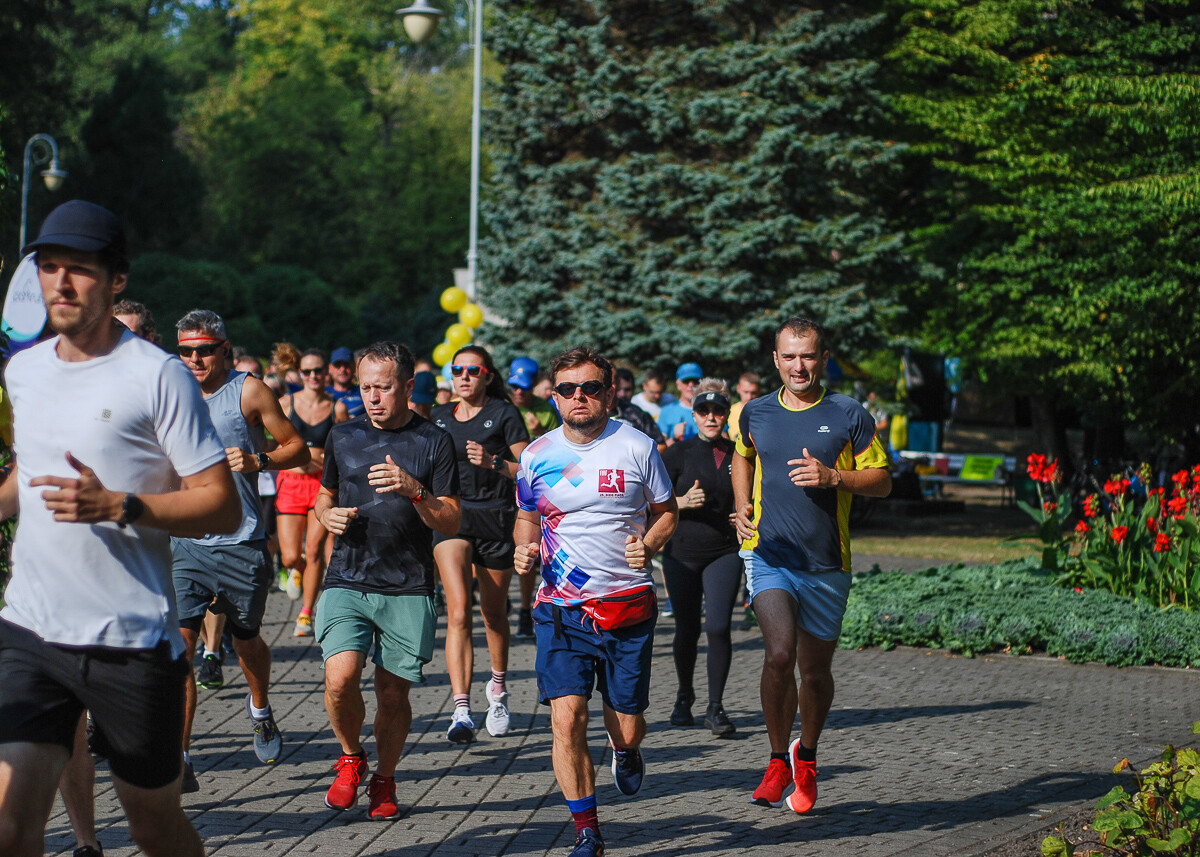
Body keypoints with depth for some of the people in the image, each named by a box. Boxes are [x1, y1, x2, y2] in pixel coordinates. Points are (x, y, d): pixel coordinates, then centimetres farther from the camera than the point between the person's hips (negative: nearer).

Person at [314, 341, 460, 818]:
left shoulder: (434, 442, 1)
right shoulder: (342, 436, 11)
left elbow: (450, 522, -1)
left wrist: (413, 490, -19)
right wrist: (328, 516, 1)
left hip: (408, 588, -1)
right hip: (347, 581, 1)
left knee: (393, 693, 2)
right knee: (340, 678, -17)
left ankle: (384, 779, 25)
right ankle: (350, 757, 11)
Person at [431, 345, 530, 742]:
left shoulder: (504, 414, 0)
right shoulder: (439, 418, 12)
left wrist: (493, 462, -19)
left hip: (496, 518, -1)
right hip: (452, 518, 1)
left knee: (494, 613, 12)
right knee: (459, 612, -17)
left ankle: (498, 687, 39)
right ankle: (461, 710, -25)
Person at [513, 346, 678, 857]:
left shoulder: (636, 447, -2)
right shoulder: (537, 456, 3)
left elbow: (666, 512, 9)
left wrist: (647, 547, -11)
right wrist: (524, 550, -4)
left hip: (628, 604, -1)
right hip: (560, 608, 1)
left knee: (626, 723, 5)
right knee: (567, 718, -13)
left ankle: (625, 751, 45)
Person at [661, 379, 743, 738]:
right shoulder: (679, 453, 1)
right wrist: (683, 501, -17)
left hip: (725, 553, 0)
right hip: (682, 552, 0)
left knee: (718, 627, -12)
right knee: (687, 629, 7)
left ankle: (715, 707, -3)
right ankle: (684, 695, 31)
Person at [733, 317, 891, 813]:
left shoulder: (849, 416, -1)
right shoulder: (755, 414, 6)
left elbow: (882, 481, 2)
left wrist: (834, 477, -15)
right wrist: (742, 506, 10)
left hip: (825, 564, 0)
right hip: (768, 554, 0)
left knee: (815, 669, 9)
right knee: (779, 654, -20)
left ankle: (806, 757, 36)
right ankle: (778, 760, -2)